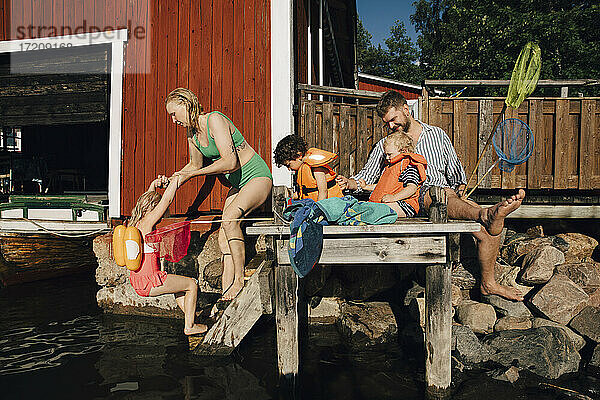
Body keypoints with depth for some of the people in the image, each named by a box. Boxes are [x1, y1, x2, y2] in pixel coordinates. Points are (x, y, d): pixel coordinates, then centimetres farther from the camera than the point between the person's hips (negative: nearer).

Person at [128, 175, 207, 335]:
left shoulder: (134, 223, 8)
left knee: (180, 284, 28)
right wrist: (176, 179, -8)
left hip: (137, 282, 10)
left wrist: (155, 184, 7)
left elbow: (148, 198, 21)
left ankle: (191, 317, 35)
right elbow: (166, 200, -18)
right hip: (150, 282, -10)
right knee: (191, 284, 3)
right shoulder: (147, 223, -19)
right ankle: (189, 326, 12)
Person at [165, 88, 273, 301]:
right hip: (238, 185, 9)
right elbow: (195, 164, 22)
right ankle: (226, 296, 0)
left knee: (229, 218, -32)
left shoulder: (214, 119, -19)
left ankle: (239, 280, -20)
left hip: (258, 177, -8)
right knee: (224, 239, -3)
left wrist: (192, 173, -22)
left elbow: (230, 162, -28)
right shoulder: (192, 132, 6)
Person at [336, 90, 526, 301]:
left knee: (488, 229, -18)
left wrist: (459, 190, 5)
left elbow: (456, 174, 24)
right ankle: (486, 215, -64)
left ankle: (488, 283, -4)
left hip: (450, 196, 3)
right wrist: (350, 183, -4)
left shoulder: (438, 135, 20)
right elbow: (366, 178, 17)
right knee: (441, 192, -39)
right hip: (417, 199, -3)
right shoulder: (385, 146, 18)